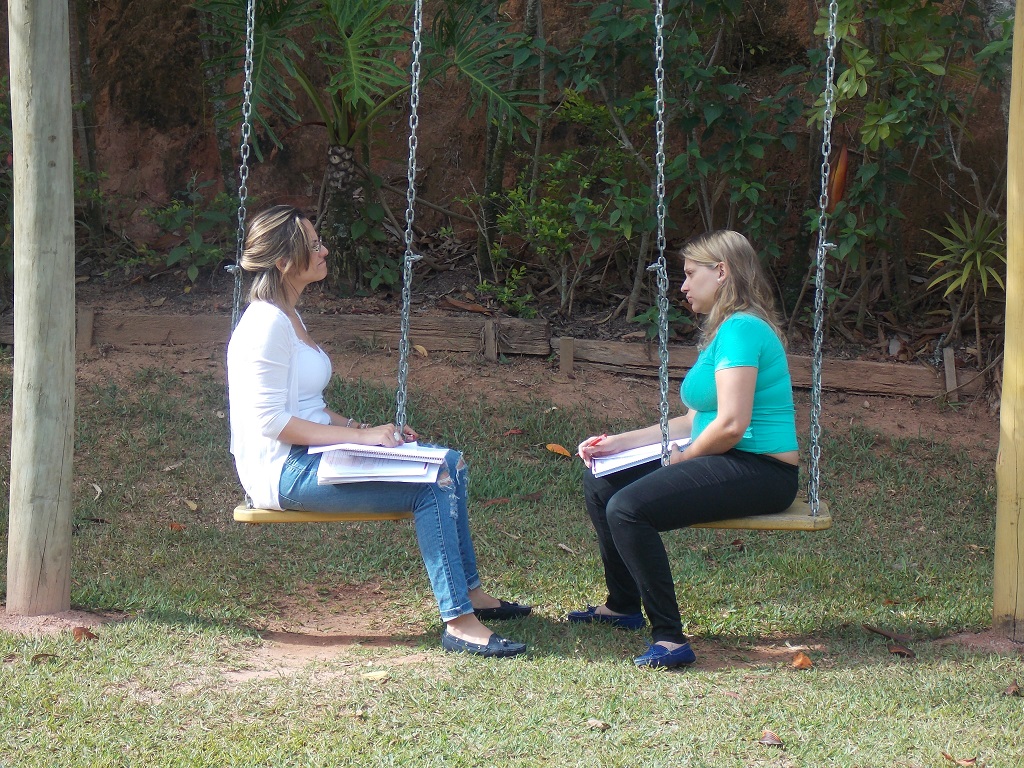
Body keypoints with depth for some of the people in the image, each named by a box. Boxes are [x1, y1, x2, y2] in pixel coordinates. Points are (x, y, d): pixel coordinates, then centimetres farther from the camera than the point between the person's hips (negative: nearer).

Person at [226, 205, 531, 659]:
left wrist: (362, 430, 6)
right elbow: (272, 422, -22)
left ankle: (469, 592, 12)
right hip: (285, 472, -10)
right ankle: (458, 622, -20)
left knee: (449, 463, 5)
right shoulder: (267, 324, -17)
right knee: (433, 484, -20)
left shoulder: (287, 317, 16)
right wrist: (359, 436, -19)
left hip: (312, 455, 10)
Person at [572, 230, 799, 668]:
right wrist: (620, 443, 13)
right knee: (601, 484, 15)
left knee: (628, 508, -28)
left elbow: (731, 425, -24)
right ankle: (622, 606, 27)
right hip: (728, 465, 11)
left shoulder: (741, 329, -15)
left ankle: (670, 640, -24)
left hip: (760, 472, -11)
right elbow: (694, 421, 18)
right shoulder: (724, 329, 18)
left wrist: (681, 459, -8)